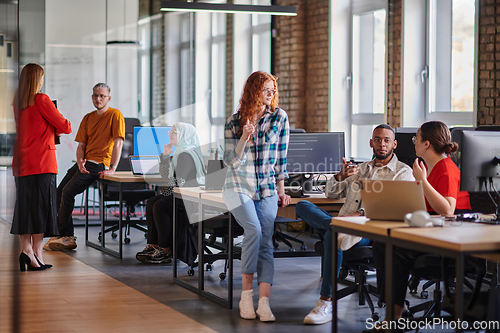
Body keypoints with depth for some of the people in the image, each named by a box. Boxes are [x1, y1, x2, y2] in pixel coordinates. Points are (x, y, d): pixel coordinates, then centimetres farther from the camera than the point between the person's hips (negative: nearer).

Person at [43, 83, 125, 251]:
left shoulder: (115, 115, -5)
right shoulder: (88, 118, 17)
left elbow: (118, 143, -14)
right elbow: (81, 144, 14)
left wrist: (112, 168, -22)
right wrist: (80, 161, -7)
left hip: (98, 164, -8)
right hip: (84, 163, 8)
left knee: (68, 192, -18)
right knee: (59, 192, -3)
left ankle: (64, 235, -7)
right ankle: (67, 236, 1)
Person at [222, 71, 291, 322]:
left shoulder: (279, 118, 2)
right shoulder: (234, 122, 0)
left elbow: (280, 157, 8)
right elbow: (231, 161, -3)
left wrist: (281, 191, 7)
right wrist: (244, 138, -19)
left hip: (266, 189, 2)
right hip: (239, 187, -2)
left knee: (266, 242, -11)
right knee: (254, 229, -25)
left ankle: (264, 303, -16)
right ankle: (246, 294, -14)